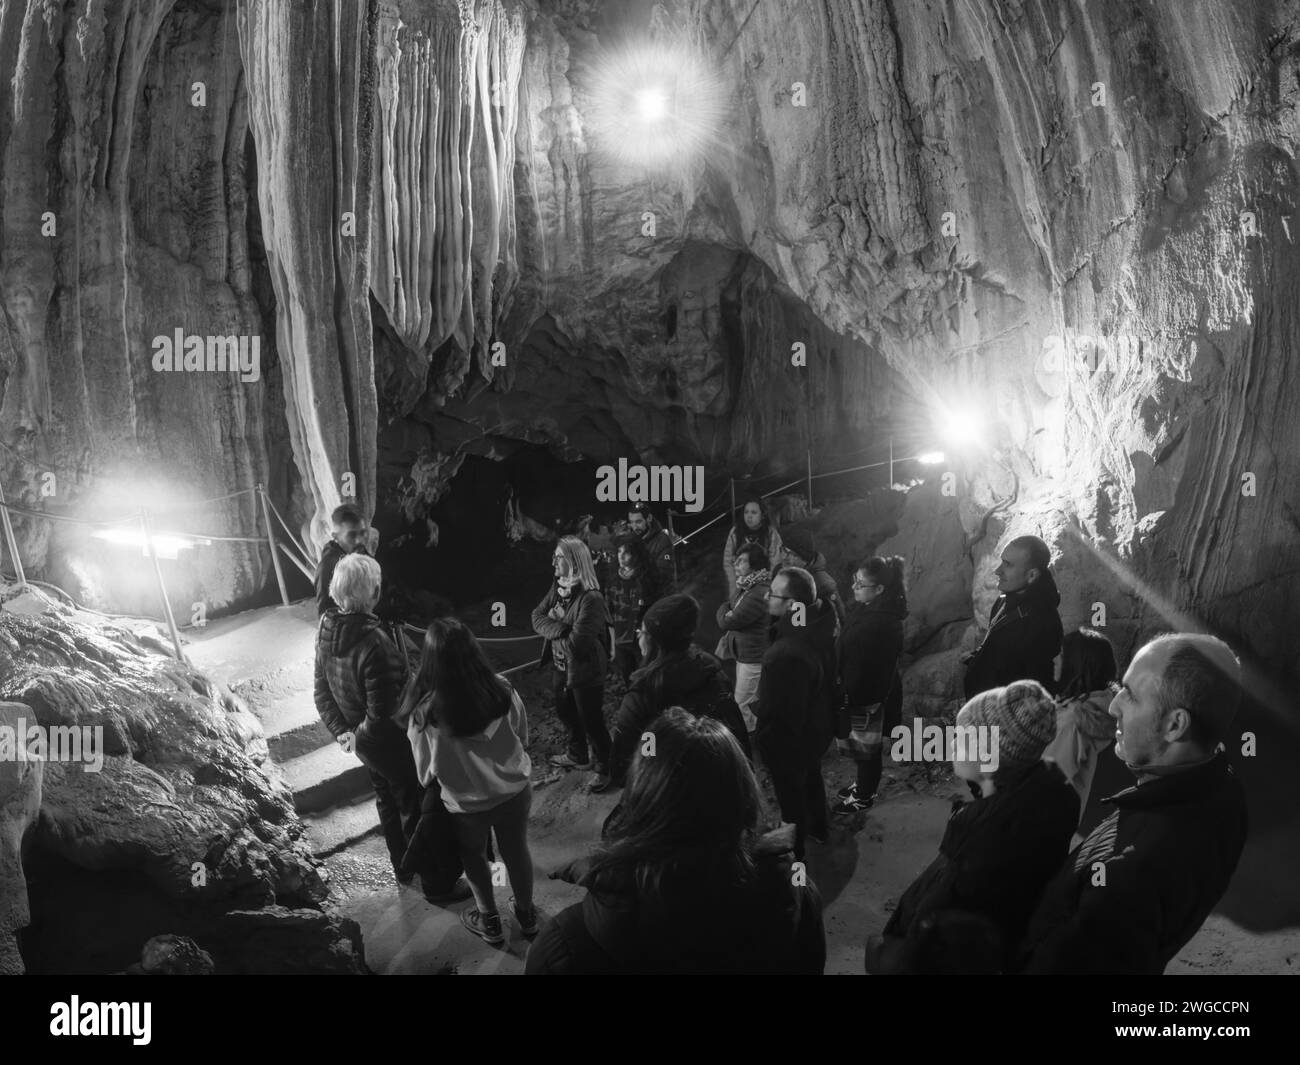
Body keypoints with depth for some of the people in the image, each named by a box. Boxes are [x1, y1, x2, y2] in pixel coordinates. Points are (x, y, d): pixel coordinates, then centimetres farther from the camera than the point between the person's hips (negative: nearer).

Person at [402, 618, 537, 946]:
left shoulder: (425, 710, -29)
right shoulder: (501, 689, -22)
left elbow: (426, 771, -13)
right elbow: (522, 736, -4)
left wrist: (432, 785, 11)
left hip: (465, 802, -2)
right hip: (514, 789, 2)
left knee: (474, 856, 27)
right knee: (516, 849, 26)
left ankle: (489, 921, 45)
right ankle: (526, 914, 48)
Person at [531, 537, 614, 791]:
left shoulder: (591, 599, -28)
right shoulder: (558, 587, -3)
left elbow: (576, 643, -30)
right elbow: (537, 617, -4)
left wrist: (553, 631, -12)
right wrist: (560, 629, -22)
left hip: (586, 672, -8)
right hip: (562, 666, 8)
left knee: (592, 722, 7)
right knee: (566, 713, 25)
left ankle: (603, 768, 28)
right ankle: (577, 756, 48)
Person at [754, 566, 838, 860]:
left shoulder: (788, 655, -43)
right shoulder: (819, 622, -16)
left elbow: (782, 714, -30)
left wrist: (762, 738, -15)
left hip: (790, 738, -8)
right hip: (817, 725, 8)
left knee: (791, 793, 18)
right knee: (811, 777, 33)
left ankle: (794, 850, 43)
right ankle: (817, 828, 58)